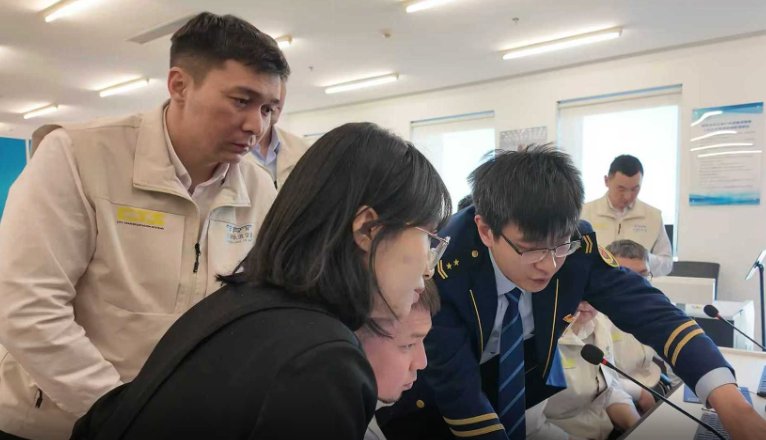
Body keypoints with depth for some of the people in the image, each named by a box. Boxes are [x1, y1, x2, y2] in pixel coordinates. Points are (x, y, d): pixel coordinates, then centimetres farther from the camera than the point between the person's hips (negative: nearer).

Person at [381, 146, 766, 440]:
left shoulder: (578, 246, -22)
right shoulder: (444, 269, -31)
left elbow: (647, 308, -22)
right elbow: (456, 386, -28)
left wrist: (728, 400, -34)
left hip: (533, 379, 3)